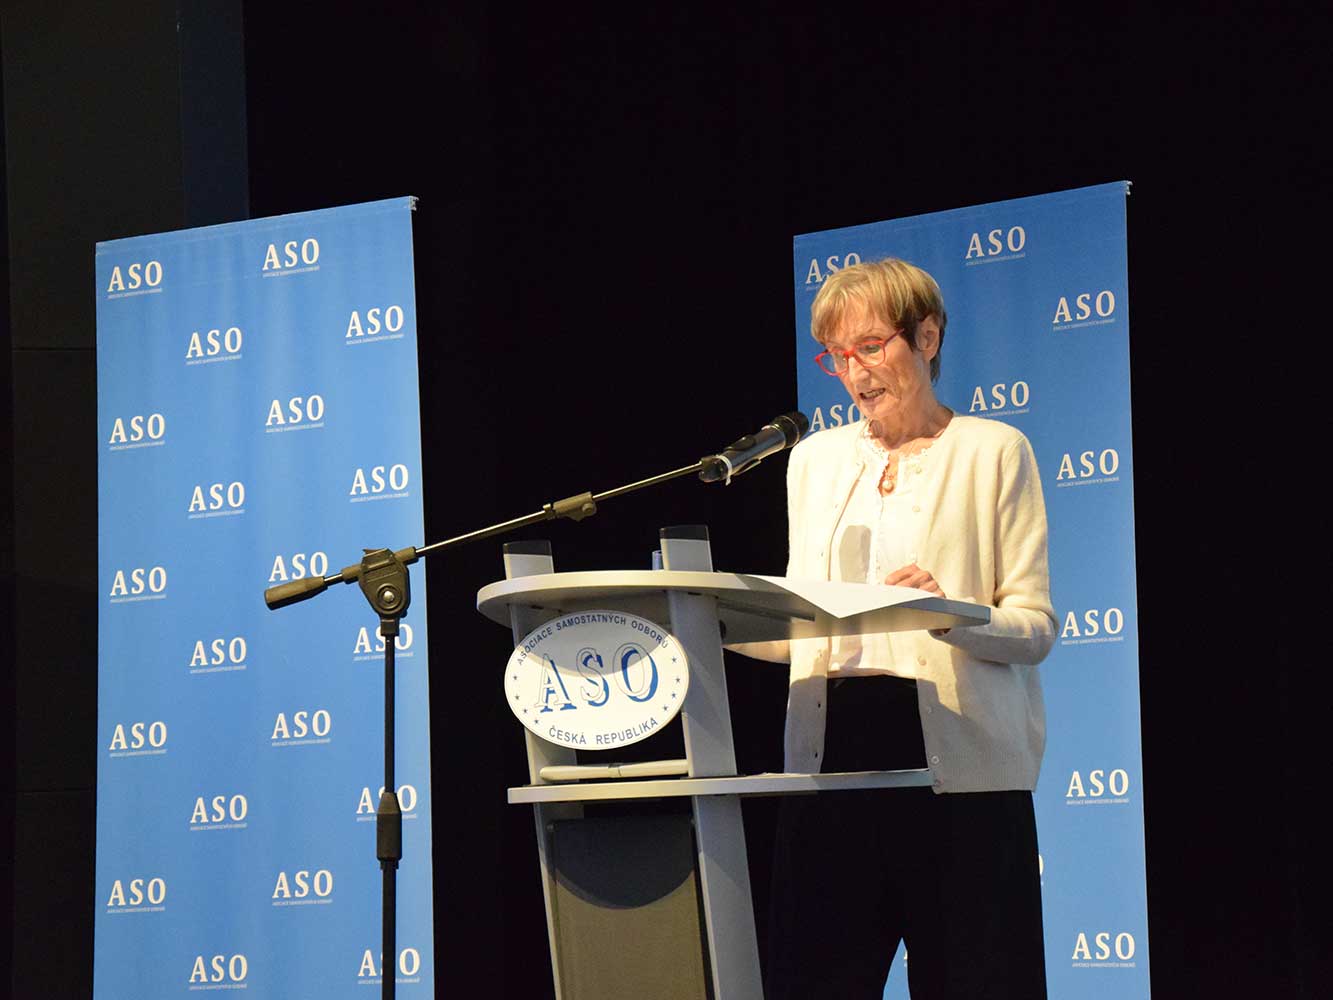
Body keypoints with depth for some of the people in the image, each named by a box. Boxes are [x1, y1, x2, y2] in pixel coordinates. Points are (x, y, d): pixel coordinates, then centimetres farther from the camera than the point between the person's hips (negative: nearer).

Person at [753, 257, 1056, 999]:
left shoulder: (993, 452, 5)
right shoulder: (816, 459, 18)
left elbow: (1036, 626, -2)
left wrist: (950, 613, -21)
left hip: (957, 762, -4)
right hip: (833, 754, 4)